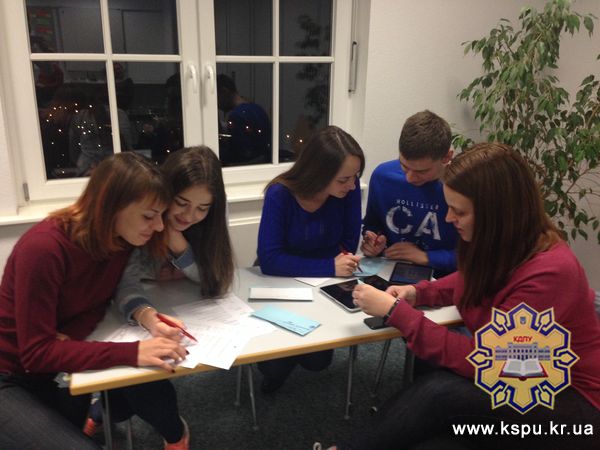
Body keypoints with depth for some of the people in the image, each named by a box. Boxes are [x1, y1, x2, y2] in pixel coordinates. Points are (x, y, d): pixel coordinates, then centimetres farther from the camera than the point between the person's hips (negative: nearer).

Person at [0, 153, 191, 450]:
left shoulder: (119, 237, -10)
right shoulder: (43, 249, -30)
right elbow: (37, 353, -28)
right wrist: (131, 352, -38)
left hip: (56, 368, 6)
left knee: (147, 386, -17)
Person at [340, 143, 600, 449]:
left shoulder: (548, 273, -31)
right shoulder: (498, 244, -7)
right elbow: (471, 282, 17)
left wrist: (395, 311, -28)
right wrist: (418, 292, -3)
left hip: (570, 399, -7)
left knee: (441, 392, -31)